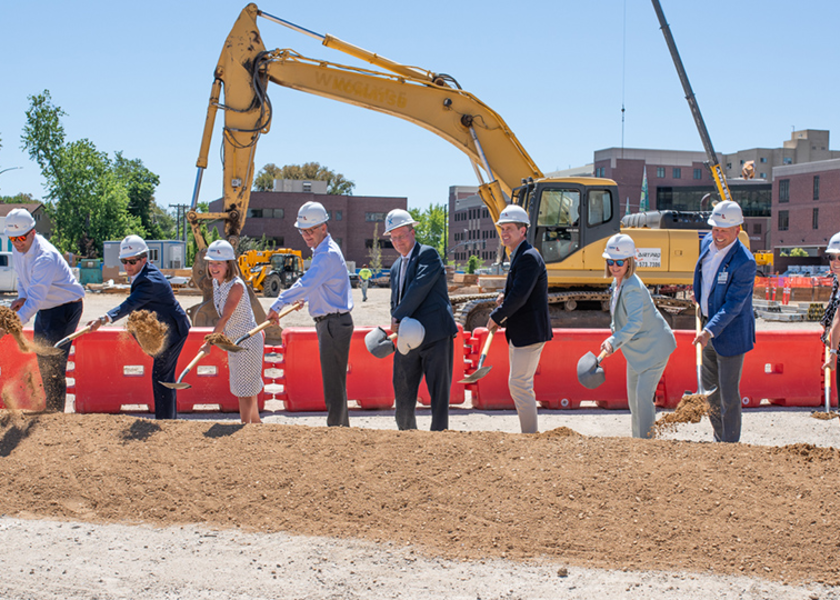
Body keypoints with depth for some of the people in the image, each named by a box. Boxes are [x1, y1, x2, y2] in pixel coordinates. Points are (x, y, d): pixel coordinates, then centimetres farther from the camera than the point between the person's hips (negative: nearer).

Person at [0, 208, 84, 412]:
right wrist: (22, 297, -6)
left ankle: (55, 413, -5)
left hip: (66, 307, -9)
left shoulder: (45, 257, -32)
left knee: (53, 360, -13)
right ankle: (51, 408, 29)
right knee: (42, 359, 15)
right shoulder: (18, 248, -4)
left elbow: (35, 299, -38)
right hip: (45, 308, 9)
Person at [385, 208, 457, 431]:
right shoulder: (396, 267, 21)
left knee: (439, 394, -3)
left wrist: (398, 318, -9)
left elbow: (419, 289, -14)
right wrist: (397, 324, 4)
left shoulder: (429, 254, -3)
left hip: (435, 337, -7)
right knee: (403, 396, 6)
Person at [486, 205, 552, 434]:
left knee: (519, 385, -9)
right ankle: (530, 432, 26)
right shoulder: (518, 256, 14)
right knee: (520, 385, 17)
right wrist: (504, 295, 4)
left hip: (529, 332, -11)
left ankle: (530, 435, -1)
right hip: (518, 333, 11)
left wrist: (496, 317, -14)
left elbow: (519, 296, -26)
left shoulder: (529, 257, -19)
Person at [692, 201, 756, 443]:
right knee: (709, 386, 19)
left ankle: (731, 444, 16)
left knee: (728, 393, 1)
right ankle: (719, 438, 36)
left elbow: (734, 305, -27)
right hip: (709, 325, 8)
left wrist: (709, 331, -34)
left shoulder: (745, 263, -26)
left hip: (730, 334, -8)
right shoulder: (708, 242, -3)